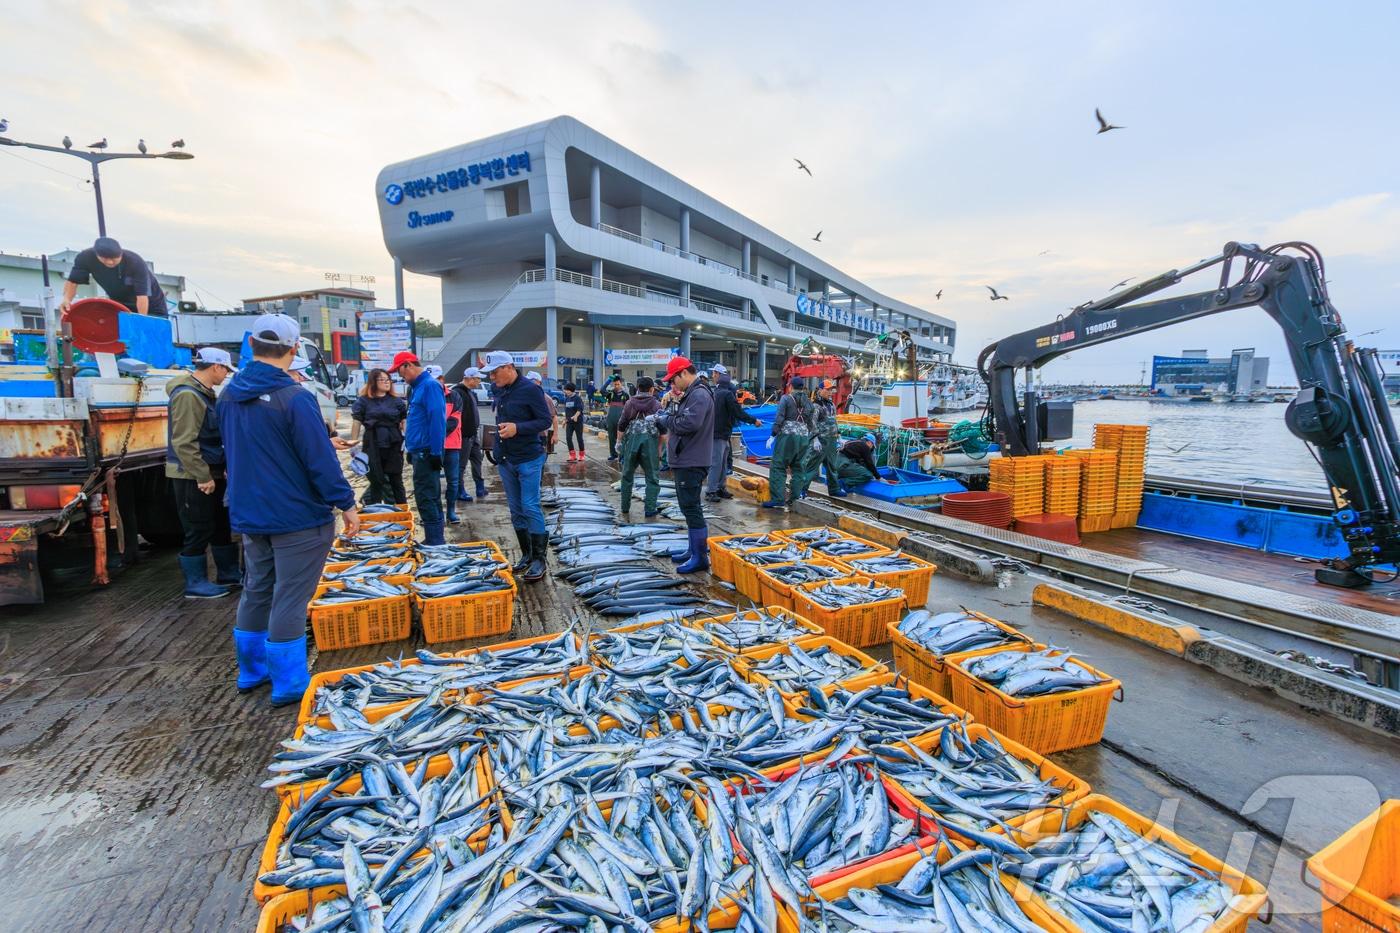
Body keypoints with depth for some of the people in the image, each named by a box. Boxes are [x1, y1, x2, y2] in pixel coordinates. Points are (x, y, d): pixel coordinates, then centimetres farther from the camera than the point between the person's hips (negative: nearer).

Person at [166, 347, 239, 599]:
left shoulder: (204, 393, 12)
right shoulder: (188, 395, -19)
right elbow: (184, 443, -24)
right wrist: (203, 476, -23)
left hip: (211, 473, 10)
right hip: (193, 477, -10)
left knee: (223, 523, 17)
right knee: (199, 531, 0)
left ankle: (228, 573, 29)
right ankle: (196, 584, 12)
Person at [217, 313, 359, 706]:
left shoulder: (228, 395, 6)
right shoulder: (295, 398, -19)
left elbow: (230, 451, 19)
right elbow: (320, 458, -20)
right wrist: (346, 504, -13)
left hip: (249, 514, 8)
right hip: (298, 516, -7)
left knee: (256, 592, 19)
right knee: (290, 599, 0)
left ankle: (252, 670, 33)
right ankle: (289, 685, 9)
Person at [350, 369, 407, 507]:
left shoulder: (396, 401, 9)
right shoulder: (363, 401, 4)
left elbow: (404, 422, 8)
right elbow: (357, 424, 3)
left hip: (394, 445, 1)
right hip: (373, 446, -1)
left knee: (396, 480, 7)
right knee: (377, 480, 6)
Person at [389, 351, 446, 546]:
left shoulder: (430, 385, -14)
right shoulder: (418, 386, 16)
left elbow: (437, 420, -21)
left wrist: (435, 453, -23)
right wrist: (411, 450, 20)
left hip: (426, 453, -10)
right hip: (420, 452, 10)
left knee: (426, 500, -6)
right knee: (430, 498, 15)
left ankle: (434, 544, 2)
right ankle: (434, 542, 25)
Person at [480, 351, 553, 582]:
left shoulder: (530, 389, -14)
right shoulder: (499, 389, 8)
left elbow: (545, 421, -14)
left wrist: (517, 428, -25)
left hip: (528, 459, -7)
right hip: (505, 460, 7)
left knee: (530, 508, -6)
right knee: (516, 510, 11)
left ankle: (540, 558, 4)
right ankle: (526, 555, 21)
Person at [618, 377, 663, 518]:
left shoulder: (629, 403, 7)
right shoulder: (656, 405, 3)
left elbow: (621, 426, 7)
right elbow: (662, 429, -2)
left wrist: (620, 442, 20)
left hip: (631, 441, 2)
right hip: (650, 442, -2)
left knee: (627, 476, 15)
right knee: (652, 477, 6)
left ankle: (625, 509, 21)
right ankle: (650, 509, 1)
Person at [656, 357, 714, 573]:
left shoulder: (699, 394, -15)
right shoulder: (691, 394, 17)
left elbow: (689, 423, -28)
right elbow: (678, 420, 15)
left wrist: (665, 419, -13)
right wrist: (673, 403, -1)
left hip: (691, 463, -11)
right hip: (685, 461, 11)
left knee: (692, 508, -7)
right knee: (690, 508, 17)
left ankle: (701, 558, 0)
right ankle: (694, 550, 28)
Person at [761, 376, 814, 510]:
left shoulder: (786, 398, -2)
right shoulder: (808, 402, 13)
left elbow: (779, 418, -10)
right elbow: (810, 423, 14)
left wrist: (773, 435, -8)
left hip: (787, 435, -5)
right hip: (803, 437, 5)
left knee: (778, 467, -2)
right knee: (798, 468, 10)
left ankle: (778, 499, -8)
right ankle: (795, 498, 10)